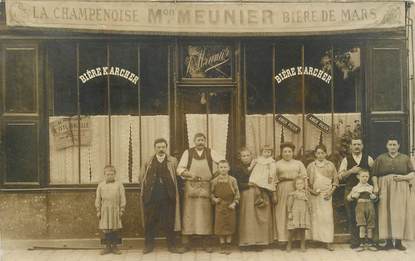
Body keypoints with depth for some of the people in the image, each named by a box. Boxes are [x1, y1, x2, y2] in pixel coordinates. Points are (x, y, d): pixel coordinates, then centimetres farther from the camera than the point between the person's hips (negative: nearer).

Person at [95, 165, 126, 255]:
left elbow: (122, 198, 3)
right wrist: (98, 211, 4)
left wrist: (122, 210, -1)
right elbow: (98, 199, 8)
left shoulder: (119, 184, 3)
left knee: (115, 229, 4)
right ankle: (107, 246, 12)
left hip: (115, 210, -1)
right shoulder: (101, 185, 6)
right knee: (106, 229, 3)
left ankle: (114, 246, 14)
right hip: (105, 210, 1)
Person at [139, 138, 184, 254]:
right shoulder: (148, 162, 9)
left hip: (167, 198, -1)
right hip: (151, 198, 1)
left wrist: (171, 190, -1)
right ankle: (148, 245, 17)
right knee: (150, 222, 6)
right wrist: (147, 187, 6)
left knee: (169, 222, 3)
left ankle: (171, 245, 13)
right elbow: (141, 178, 13)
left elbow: (177, 177, 4)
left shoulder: (173, 161, 5)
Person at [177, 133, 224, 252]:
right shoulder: (188, 152, 6)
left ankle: (207, 243, 7)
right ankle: (185, 242, 3)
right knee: (189, 213, -2)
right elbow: (179, 169, 1)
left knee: (206, 214, 1)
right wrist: (190, 174, -14)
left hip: (206, 187, 1)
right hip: (190, 187, -1)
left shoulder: (210, 152, 8)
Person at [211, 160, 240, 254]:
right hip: (219, 206, 1)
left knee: (229, 226, 6)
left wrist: (234, 203, -11)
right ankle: (222, 246, 17)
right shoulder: (214, 181, -2)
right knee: (220, 226, 5)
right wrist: (214, 199, -9)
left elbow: (237, 193, -2)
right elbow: (211, 192, 7)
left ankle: (228, 246, 17)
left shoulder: (232, 180, -4)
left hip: (230, 206, -1)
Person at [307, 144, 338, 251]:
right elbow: (306, 181, 9)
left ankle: (328, 242, -5)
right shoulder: (311, 166, 7)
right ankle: (316, 238, 5)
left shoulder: (330, 165, 7)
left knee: (327, 217, -6)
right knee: (316, 216, -2)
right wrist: (311, 190, -6)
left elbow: (335, 180, 9)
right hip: (315, 194, 1)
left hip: (326, 194, -1)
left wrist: (331, 191, -4)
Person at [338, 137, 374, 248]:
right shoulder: (346, 160, 7)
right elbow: (340, 176, 2)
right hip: (350, 191, 0)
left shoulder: (368, 159, 9)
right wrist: (351, 171, -11)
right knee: (352, 217, 1)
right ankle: (354, 241, 7)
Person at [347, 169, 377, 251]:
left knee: (370, 226, 3)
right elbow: (348, 197, 12)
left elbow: (375, 197, 19)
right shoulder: (355, 188, 8)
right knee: (362, 225, -10)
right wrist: (353, 196, -8)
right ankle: (362, 243, -5)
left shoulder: (371, 187, 13)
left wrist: (374, 197, -3)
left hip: (370, 206, 2)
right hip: (360, 206, -2)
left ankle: (370, 243, 12)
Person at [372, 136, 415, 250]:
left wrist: (403, 177, -9)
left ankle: (399, 242, -1)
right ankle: (388, 242, -1)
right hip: (384, 189, 0)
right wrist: (375, 186, -8)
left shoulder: (405, 158, 13)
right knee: (386, 214, -4)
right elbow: (374, 175, 6)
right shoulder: (380, 158, 12)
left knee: (400, 214, -5)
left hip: (400, 189, 0)